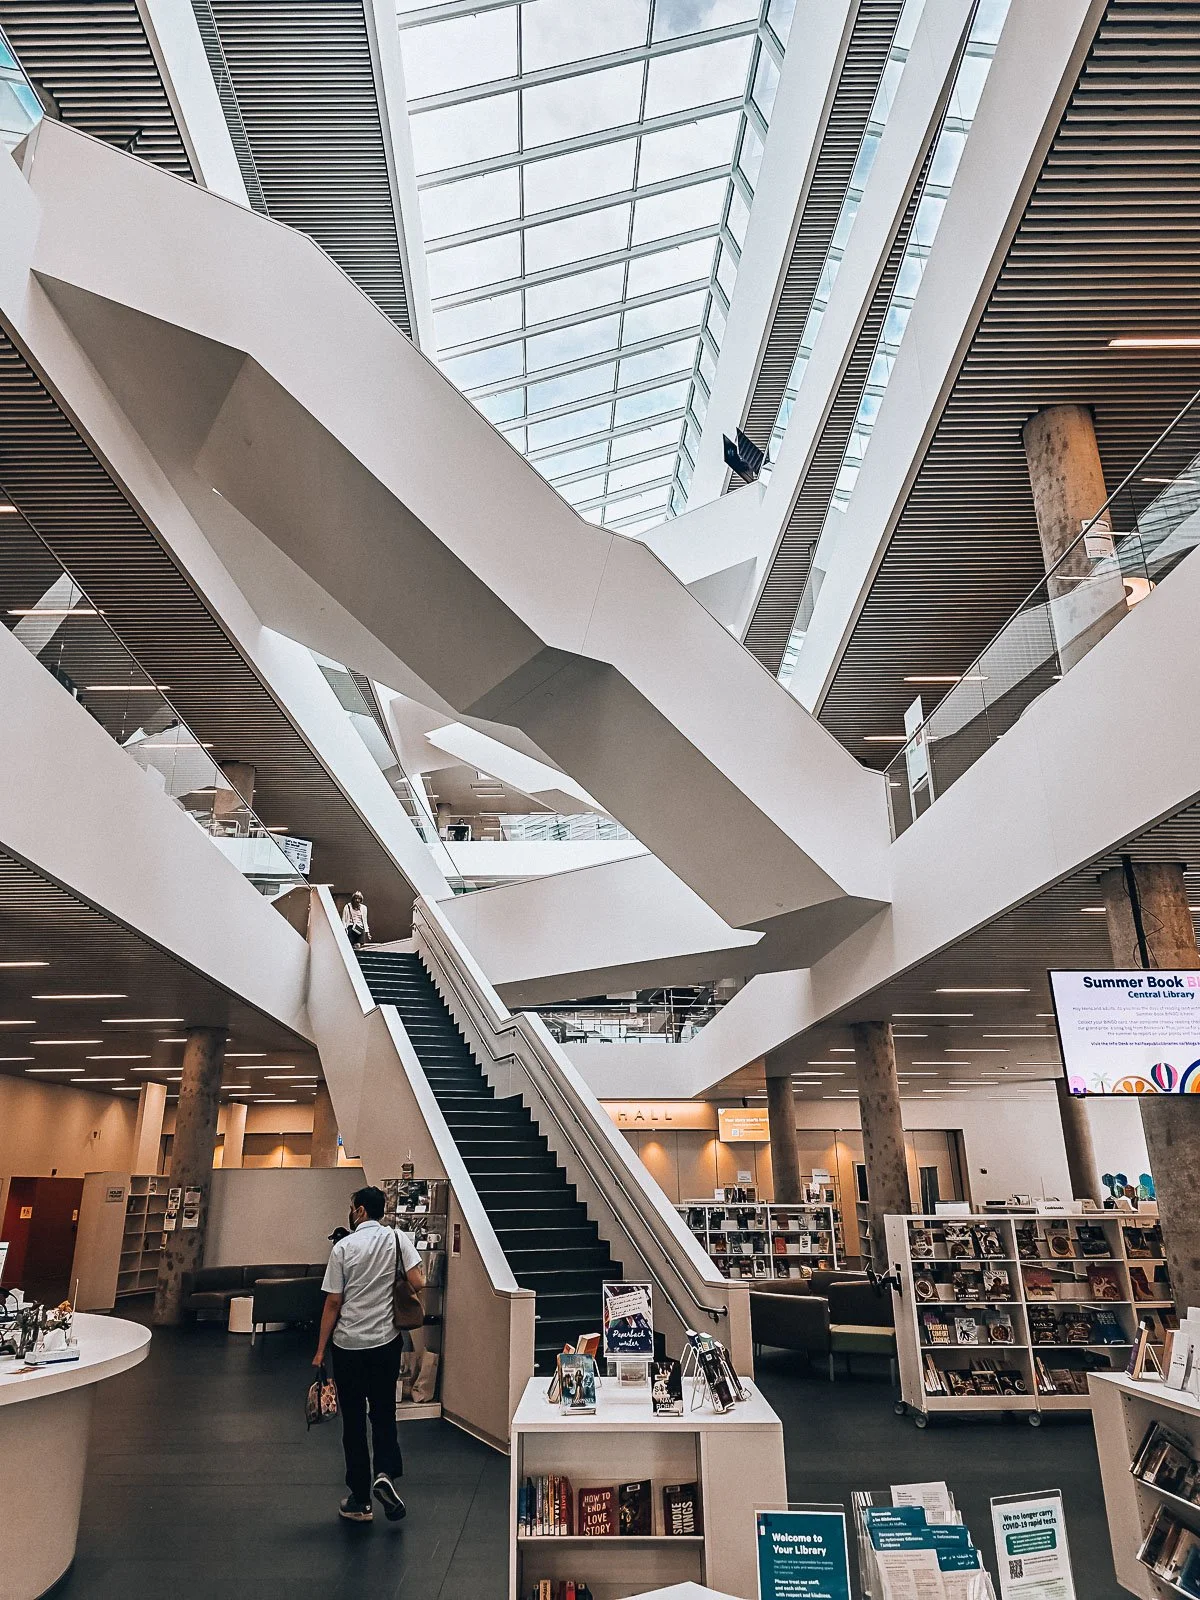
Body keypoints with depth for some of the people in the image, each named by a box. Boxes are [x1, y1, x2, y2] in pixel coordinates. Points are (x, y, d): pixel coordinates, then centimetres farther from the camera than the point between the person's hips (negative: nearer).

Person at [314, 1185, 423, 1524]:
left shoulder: (343, 1247, -8)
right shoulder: (398, 1239, -4)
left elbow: (333, 1303, -7)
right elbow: (418, 1282, -11)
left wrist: (320, 1350, 2)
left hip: (348, 1344, -1)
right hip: (386, 1342, 1)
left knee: (353, 1420, 10)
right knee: (384, 1414, 16)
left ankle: (359, 1501, 17)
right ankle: (385, 1473, -5)